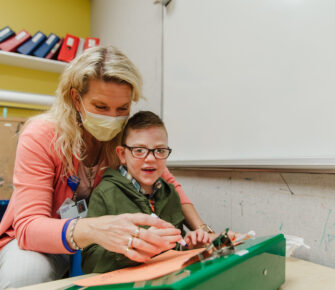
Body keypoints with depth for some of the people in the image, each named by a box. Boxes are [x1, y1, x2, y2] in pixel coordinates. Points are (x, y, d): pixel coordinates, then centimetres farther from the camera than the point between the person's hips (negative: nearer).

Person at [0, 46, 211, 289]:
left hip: (94, 242, 4)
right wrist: (92, 230, -50)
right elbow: (29, 226, -29)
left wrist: (200, 228, -19)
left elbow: (169, 184, -1)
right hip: (38, 241, -3)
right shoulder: (40, 137, -22)